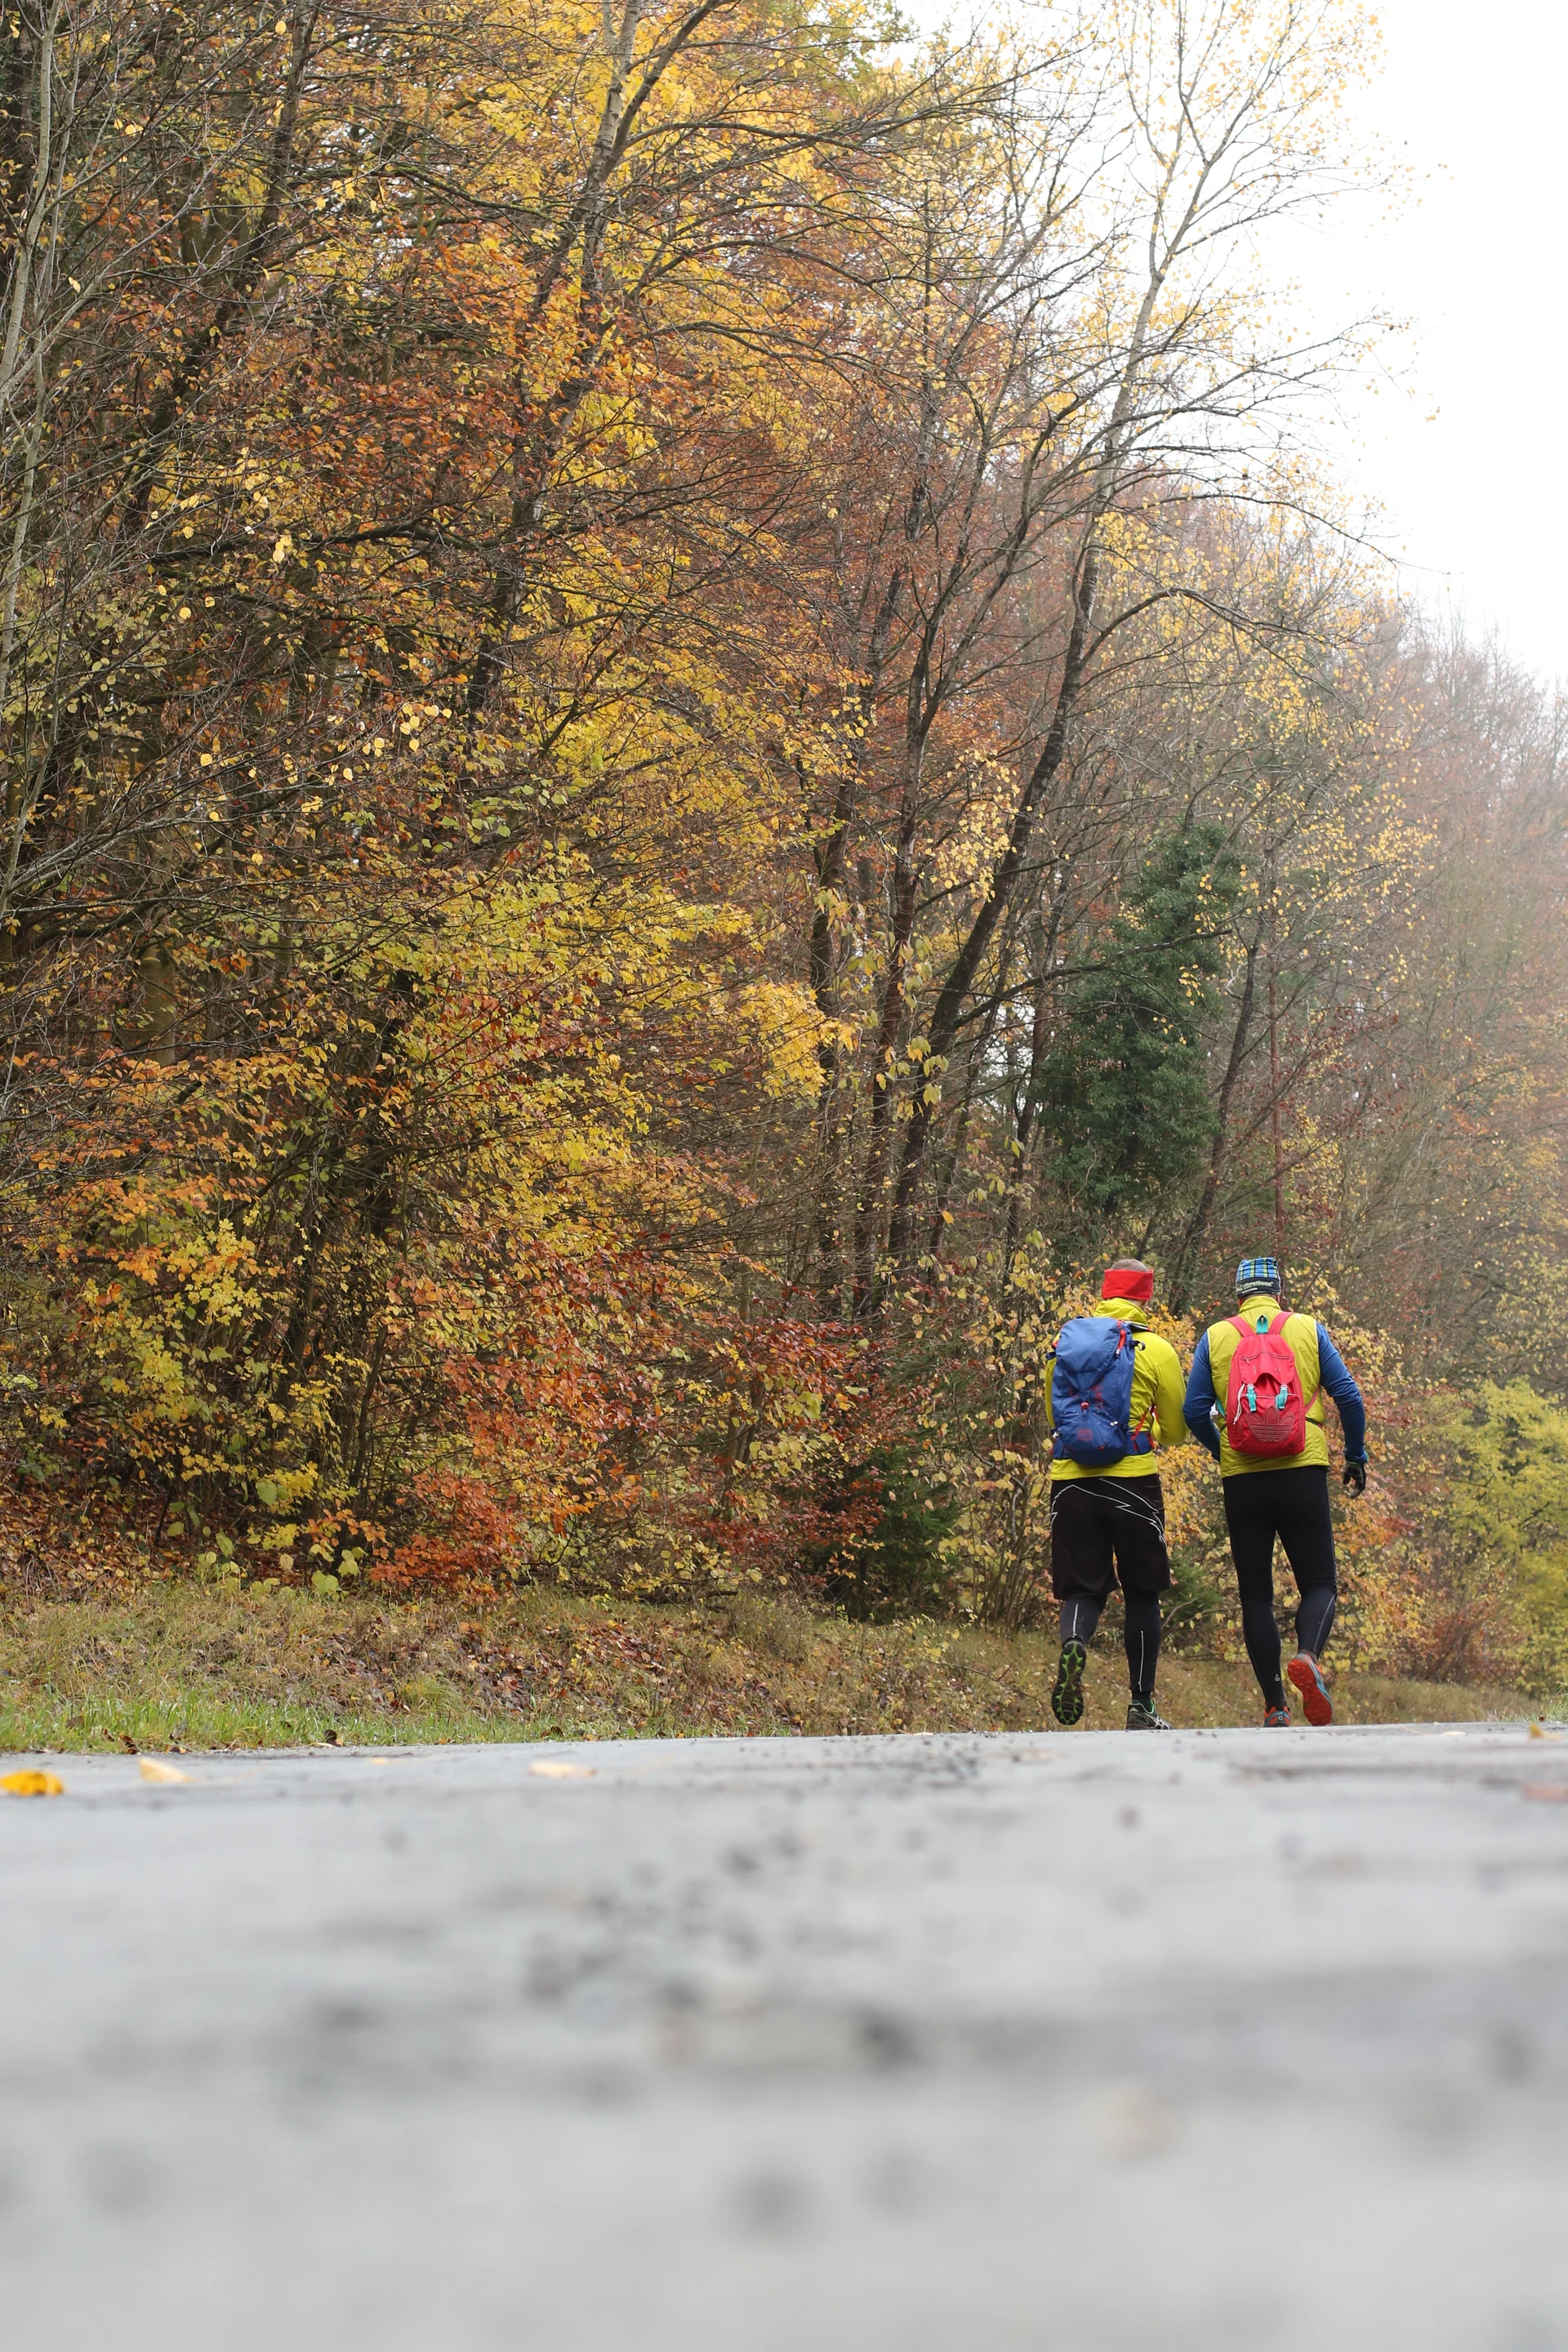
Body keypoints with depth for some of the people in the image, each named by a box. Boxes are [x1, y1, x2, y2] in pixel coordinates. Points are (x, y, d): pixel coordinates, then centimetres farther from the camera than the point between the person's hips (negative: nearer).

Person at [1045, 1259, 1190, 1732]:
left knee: (1083, 1588, 7)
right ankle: (1142, 1707, 12)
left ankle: (1074, 1644, -26)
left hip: (1070, 1479, 2)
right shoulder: (1156, 1350, -1)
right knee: (1142, 1593, 11)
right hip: (1133, 1480, -2)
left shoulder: (1066, 1342, 8)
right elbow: (1177, 1431, 7)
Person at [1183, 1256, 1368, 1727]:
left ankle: (1274, 1705, 3)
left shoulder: (1215, 1337, 8)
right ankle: (1308, 1655, -25)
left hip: (1242, 1478, 1)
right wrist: (1356, 1456, 14)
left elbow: (1194, 1410, 2)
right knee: (1319, 1583, 6)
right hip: (1303, 1474, -1)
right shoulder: (1308, 1329, 7)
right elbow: (1348, 1396, 2)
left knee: (1255, 1594, 8)